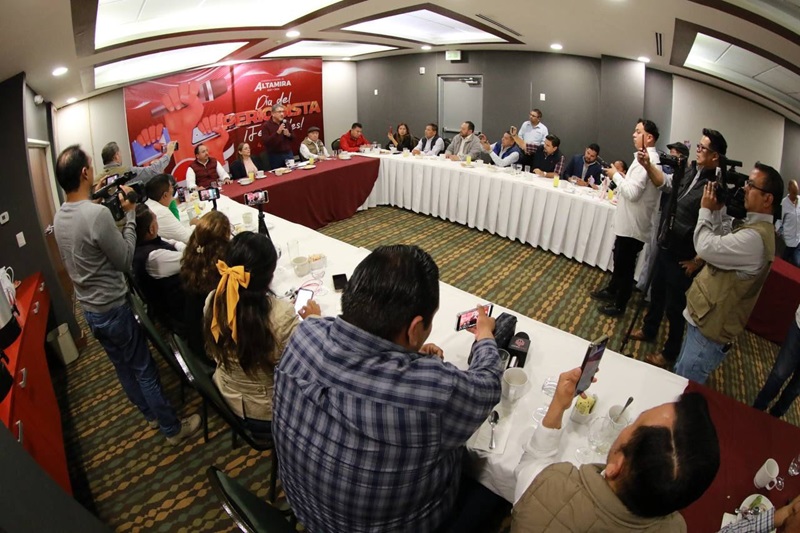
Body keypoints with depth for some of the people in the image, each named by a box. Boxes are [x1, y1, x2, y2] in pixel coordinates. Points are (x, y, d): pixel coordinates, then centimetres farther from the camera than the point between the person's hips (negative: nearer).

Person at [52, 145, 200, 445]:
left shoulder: (60, 217, 1)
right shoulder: (97, 214, -27)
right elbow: (126, 260, -19)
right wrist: (129, 213, -13)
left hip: (89, 308, 8)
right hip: (112, 308, -8)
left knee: (123, 367, 21)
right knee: (145, 370, 4)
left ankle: (150, 414, 38)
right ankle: (173, 429, 18)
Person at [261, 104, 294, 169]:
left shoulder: (286, 123, 9)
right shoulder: (266, 125, -7)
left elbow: (293, 138, 17)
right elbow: (265, 142, -17)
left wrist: (289, 135, -8)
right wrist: (278, 132, -24)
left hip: (288, 154, 5)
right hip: (274, 156, -4)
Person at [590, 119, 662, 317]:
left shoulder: (644, 160, -21)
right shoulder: (649, 157, 12)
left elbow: (633, 192, -27)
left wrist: (616, 175, -15)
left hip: (633, 224, -10)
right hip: (630, 221, 10)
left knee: (625, 264, 3)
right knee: (619, 259, 23)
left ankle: (619, 304, 17)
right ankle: (612, 290, 41)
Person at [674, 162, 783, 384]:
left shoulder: (756, 237, -24)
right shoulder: (754, 227, 10)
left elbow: (707, 248, -26)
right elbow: (722, 245, 18)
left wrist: (706, 209, -10)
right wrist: (715, 212, 6)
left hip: (709, 330, -10)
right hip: (705, 319, 10)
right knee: (678, 379, 24)